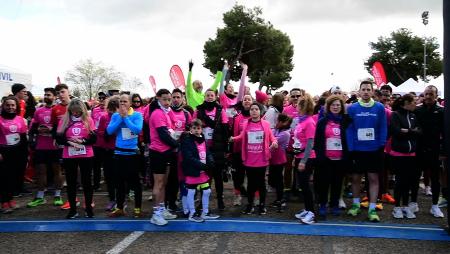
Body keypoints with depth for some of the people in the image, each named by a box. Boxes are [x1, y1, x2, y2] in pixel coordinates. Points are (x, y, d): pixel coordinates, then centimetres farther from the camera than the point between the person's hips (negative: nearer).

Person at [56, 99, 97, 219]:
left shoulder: (88, 120, 1)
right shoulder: (64, 120, 4)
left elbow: (93, 138, -4)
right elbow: (59, 138, -1)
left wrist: (82, 141, -19)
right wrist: (70, 142, -18)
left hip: (86, 156, -1)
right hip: (69, 157, 1)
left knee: (87, 182, 6)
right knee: (71, 183, 7)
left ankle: (88, 208, 17)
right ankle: (73, 209, 17)